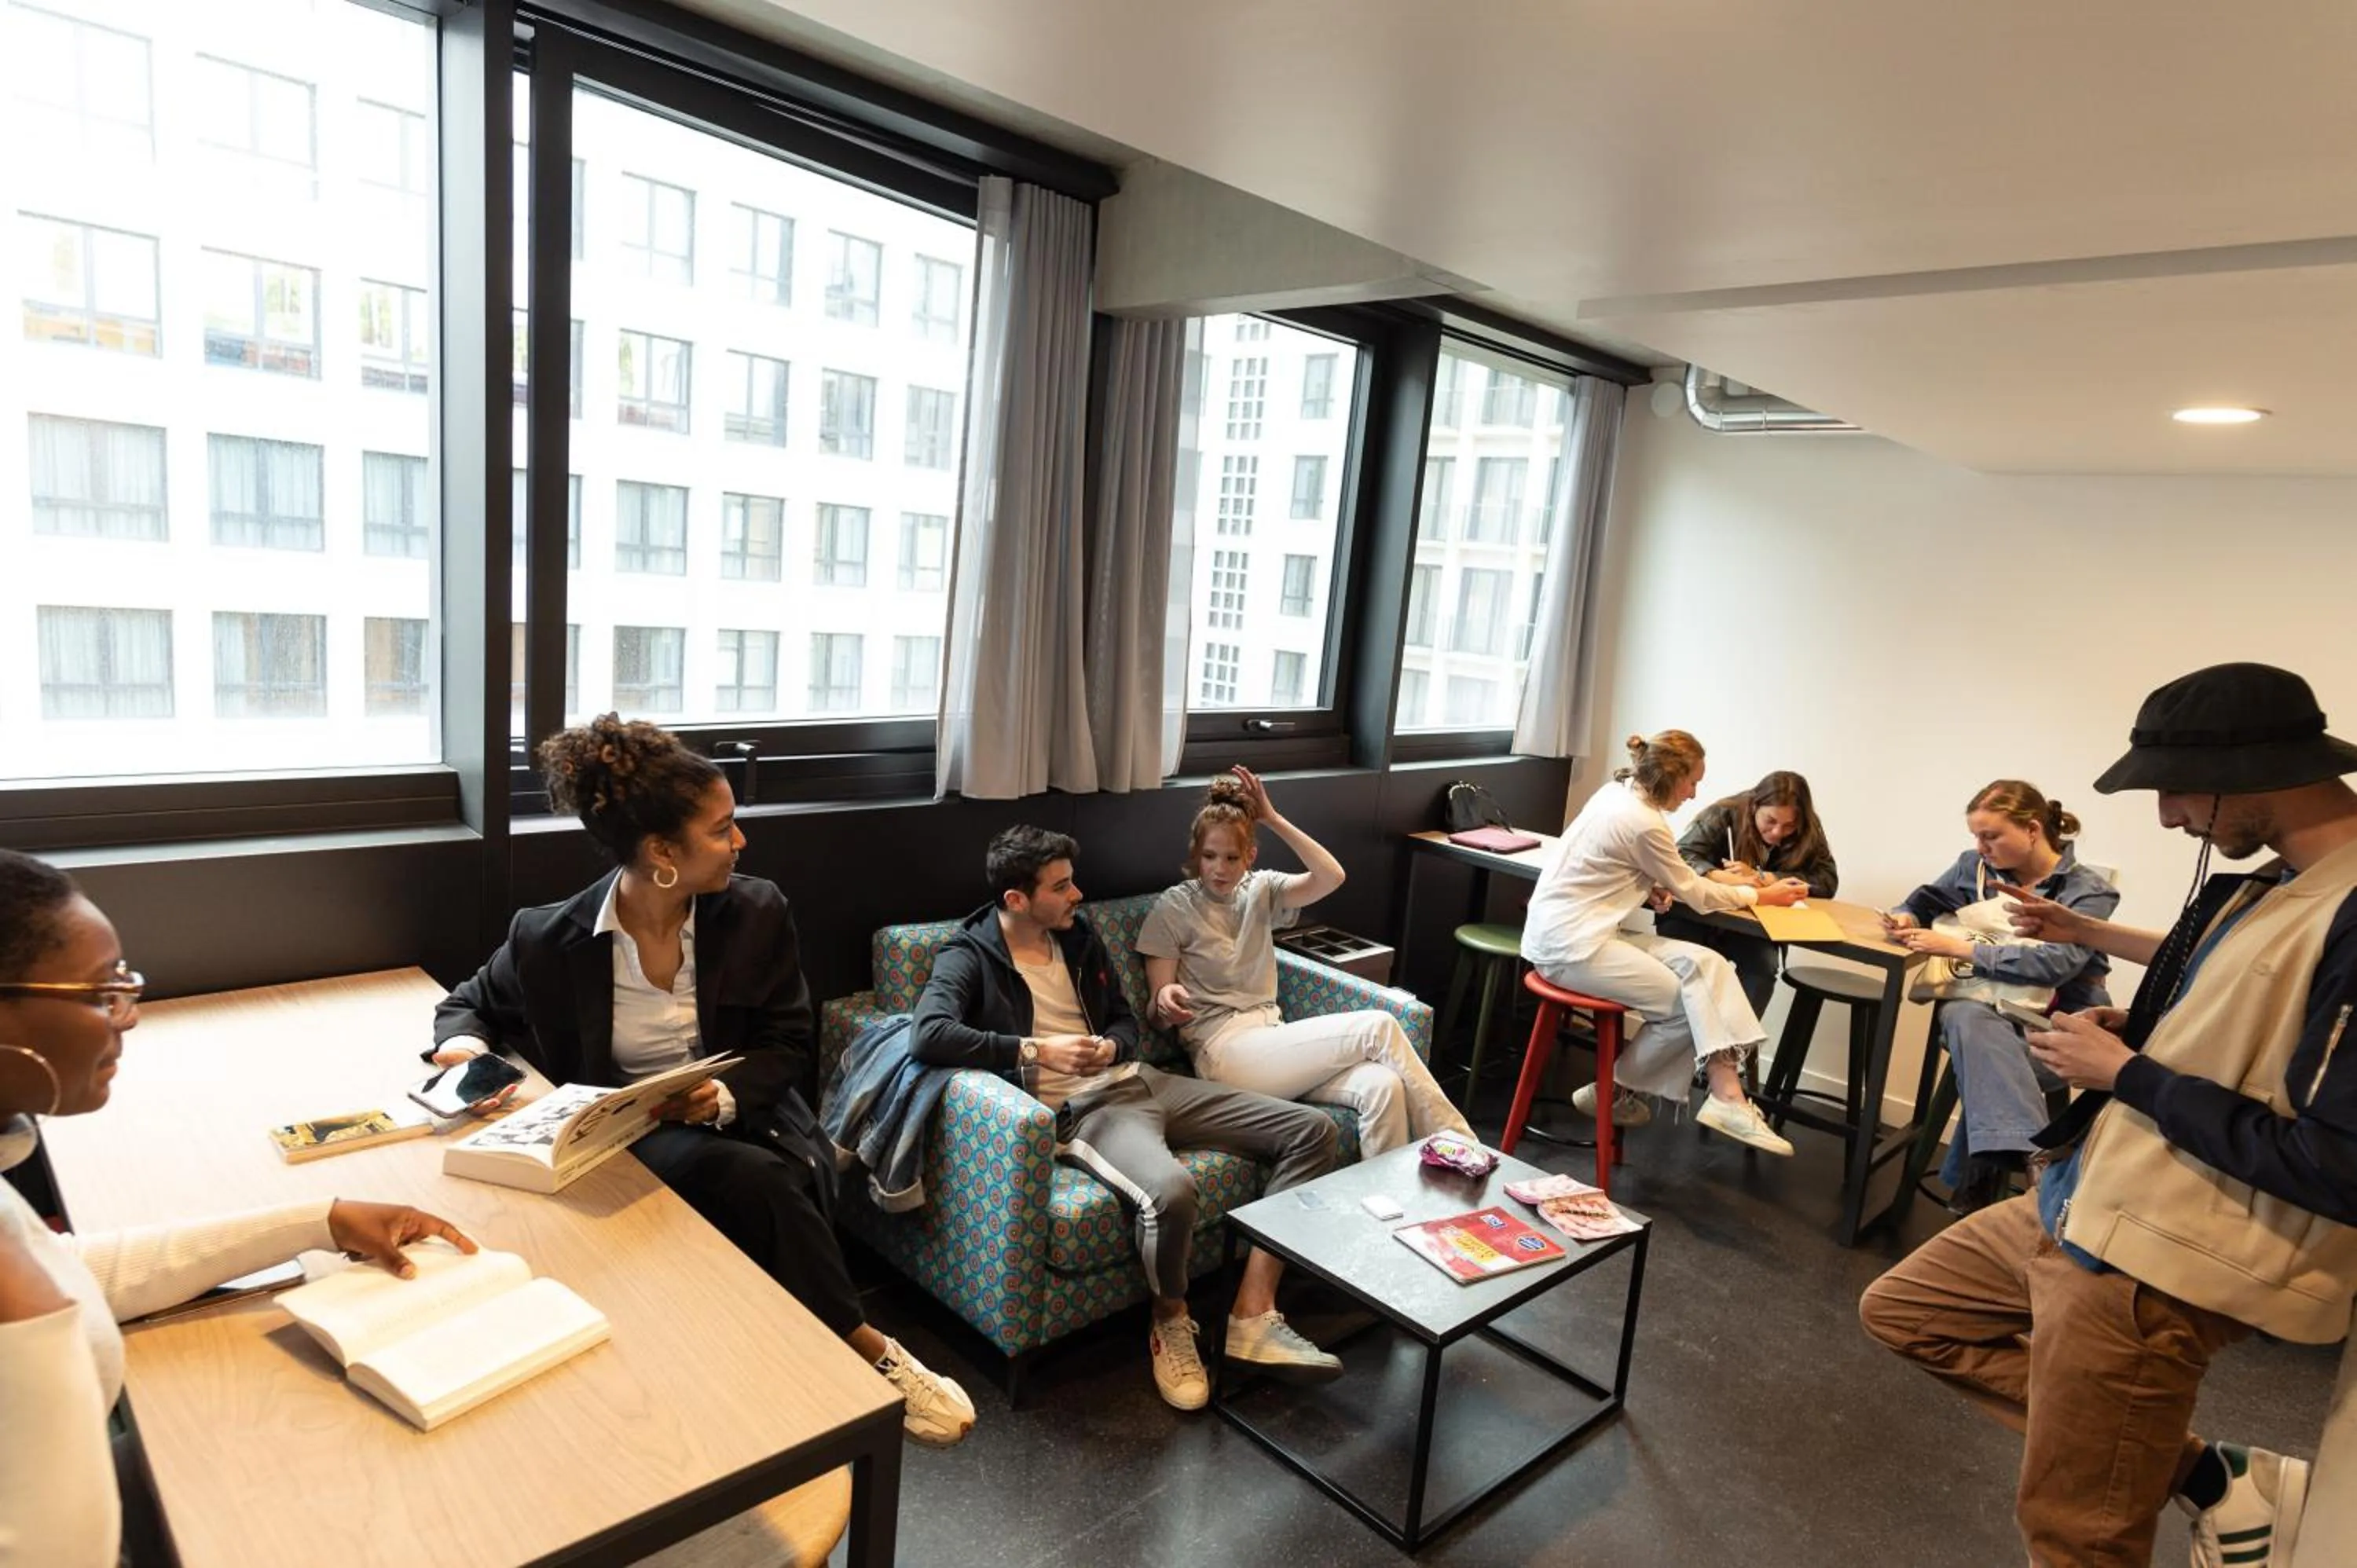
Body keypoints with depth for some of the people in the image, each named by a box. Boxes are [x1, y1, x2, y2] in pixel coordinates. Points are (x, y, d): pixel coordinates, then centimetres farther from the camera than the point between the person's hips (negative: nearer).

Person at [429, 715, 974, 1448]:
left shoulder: (756, 912, -6)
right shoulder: (552, 940, -8)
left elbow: (788, 1043, -1)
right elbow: (469, 1003, 12)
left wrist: (725, 1095, -22)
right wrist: (465, 1046, -13)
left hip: (744, 1121, 2)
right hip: (631, 1141, -1)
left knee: (772, 1186, -35)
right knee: (751, 1180, -33)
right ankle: (871, 1353, -22)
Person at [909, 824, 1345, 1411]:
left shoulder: (1079, 935, 13)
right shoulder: (968, 958, -7)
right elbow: (927, 1034, -27)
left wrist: (1111, 1047, -5)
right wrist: (1035, 1049, -24)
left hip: (1140, 1080, 8)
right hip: (1080, 1109, -7)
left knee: (1314, 1130, -3)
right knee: (1170, 1190, -40)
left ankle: (1253, 1314, -6)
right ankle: (1171, 1318, -6)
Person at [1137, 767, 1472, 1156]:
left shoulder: (1260, 890, 14)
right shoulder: (1172, 910, 1)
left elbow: (1331, 877, -3)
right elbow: (1159, 1016, 0)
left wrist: (1272, 819, -5)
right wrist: (1166, 1000, -25)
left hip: (1272, 1035, 5)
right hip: (1224, 1051, -5)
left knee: (1383, 1087, -26)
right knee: (1378, 1027, -19)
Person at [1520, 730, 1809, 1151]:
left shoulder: (1618, 790, 9)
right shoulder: (1643, 823, -18)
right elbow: (1694, 894, -5)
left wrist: (1646, 889, 2)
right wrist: (1761, 895, 7)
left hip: (1574, 930, 9)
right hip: (1570, 944, -9)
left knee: (1705, 965, -4)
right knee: (1690, 1004, -6)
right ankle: (1612, 1092, 6)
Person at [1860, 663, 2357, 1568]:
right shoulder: (2272, 884, 6)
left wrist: (2125, 1071, -16)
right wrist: (2087, 934, 13)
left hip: (2156, 1265, -9)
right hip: (2082, 1206, 9)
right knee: (1900, 1311, 20)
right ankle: (2206, 1476, 19)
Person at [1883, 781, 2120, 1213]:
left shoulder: (2089, 890, -4)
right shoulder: (1974, 868, 9)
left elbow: (2057, 962, -19)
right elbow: (1924, 903, 25)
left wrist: (1960, 948, -21)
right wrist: (1905, 918, 0)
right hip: (1986, 1004, 3)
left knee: (1986, 1066, -37)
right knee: (1965, 1017, -37)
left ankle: (1985, 1174, -24)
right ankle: (2019, 1158, -46)